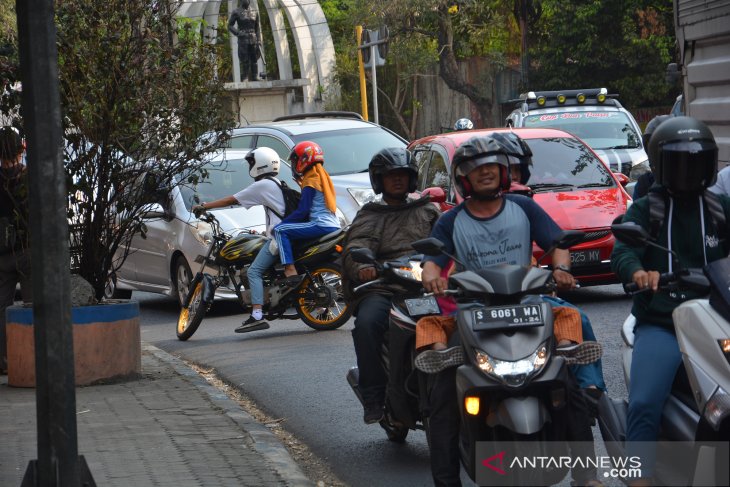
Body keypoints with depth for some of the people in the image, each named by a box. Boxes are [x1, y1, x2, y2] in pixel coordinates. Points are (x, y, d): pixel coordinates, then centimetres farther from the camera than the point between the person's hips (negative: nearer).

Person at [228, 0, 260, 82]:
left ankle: (254, 79, 3)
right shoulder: (236, 12, 1)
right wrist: (238, 33, -16)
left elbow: (257, 29, 14)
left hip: (253, 41, 4)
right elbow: (230, 26, 0)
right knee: (245, 63, -7)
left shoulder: (255, 13, 12)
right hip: (243, 41, -4)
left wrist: (258, 42, 7)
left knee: (254, 62, 1)